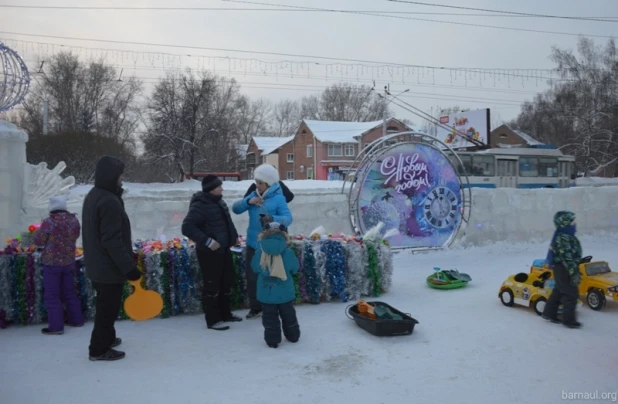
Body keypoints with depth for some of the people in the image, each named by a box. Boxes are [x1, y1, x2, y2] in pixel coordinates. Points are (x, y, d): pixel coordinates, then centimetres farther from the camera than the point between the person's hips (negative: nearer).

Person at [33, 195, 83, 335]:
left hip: (51, 263, -5)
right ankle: (77, 320, 24)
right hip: (69, 261, 5)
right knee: (69, 292, 17)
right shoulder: (74, 220, -2)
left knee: (52, 295, 4)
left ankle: (56, 326, 6)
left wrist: (39, 230, 11)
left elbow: (38, 241, -6)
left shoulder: (48, 222, -16)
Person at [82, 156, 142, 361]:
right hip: (110, 266, -10)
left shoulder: (94, 195, 9)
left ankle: (106, 338, 39)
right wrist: (129, 267, -24)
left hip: (97, 264, 10)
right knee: (108, 308, 3)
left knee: (105, 305, 24)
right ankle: (99, 349, 15)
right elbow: (112, 241, -27)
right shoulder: (109, 201, -24)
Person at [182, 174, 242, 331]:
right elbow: (187, 227, -25)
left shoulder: (218, 201, 8)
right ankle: (213, 320, 13)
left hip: (224, 249, 9)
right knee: (212, 285, 0)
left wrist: (234, 235, 14)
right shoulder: (200, 205, -19)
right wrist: (207, 241, -28)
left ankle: (226, 314, 32)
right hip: (209, 252, -9)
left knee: (227, 281, 17)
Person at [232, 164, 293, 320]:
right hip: (252, 244, 6)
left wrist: (272, 218, -41)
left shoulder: (278, 198, -12)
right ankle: (255, 307, 27)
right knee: (251, 277, 12)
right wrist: (248, 201, -19)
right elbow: (235, 208, 0)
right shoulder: (253, 195, 6)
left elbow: (288, 218, -22)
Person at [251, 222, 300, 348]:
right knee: (288, 314, 18)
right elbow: (295, 268, -1)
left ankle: (272, 340, 10)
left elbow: (255, 268, 2)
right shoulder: (287, 251, -12)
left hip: (266, 292, 0)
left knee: (270, 316, 10)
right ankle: (293, 335, 30)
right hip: (285, 291, 1)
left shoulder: (260, 251, -10)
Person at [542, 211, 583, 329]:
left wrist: (575, 271, 26)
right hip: (564, 269, -11)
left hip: (560, 268, 11)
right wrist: (574, 273, -24)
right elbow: (567, 258, -25)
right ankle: (568, 320, 7)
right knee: (571, 294, -3)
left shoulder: (565, 235, 11)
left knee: (558, 291, 18)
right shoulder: (563, 238, -23)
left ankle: (549, 313, 28)